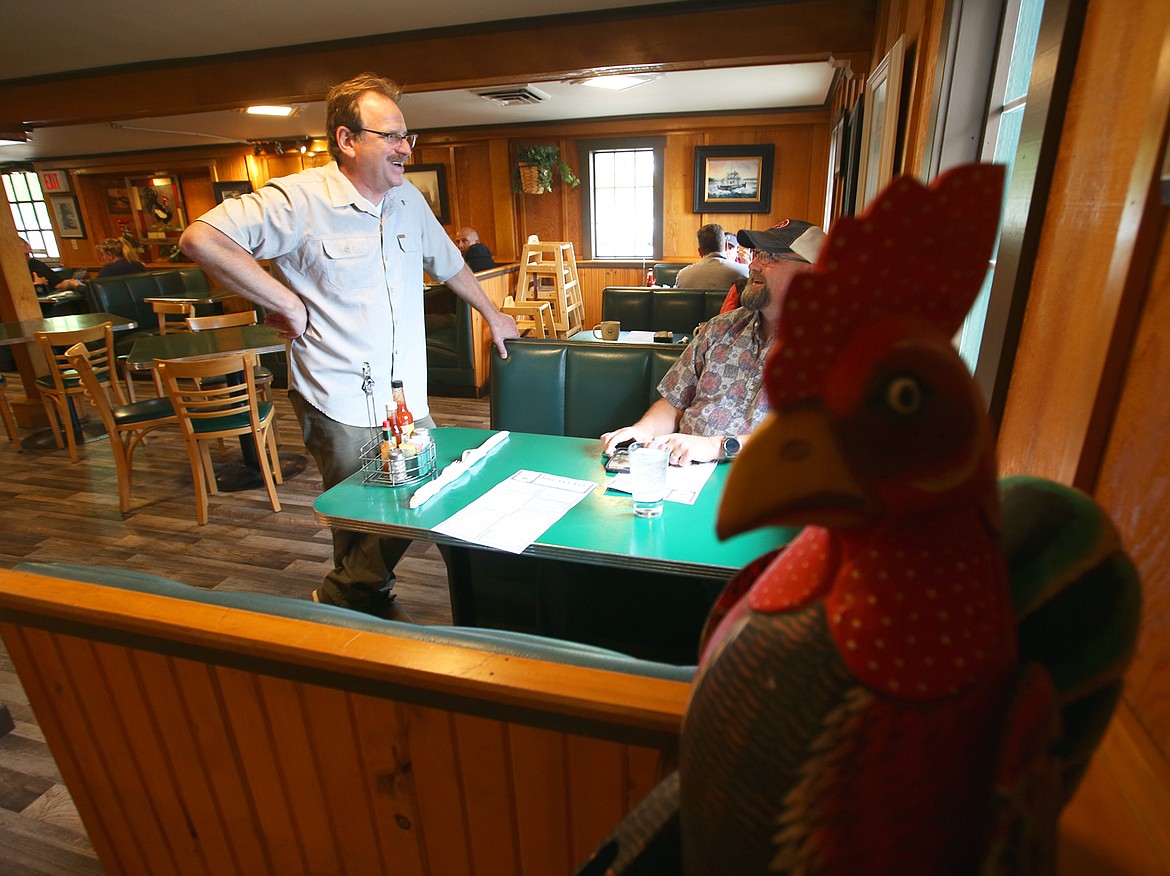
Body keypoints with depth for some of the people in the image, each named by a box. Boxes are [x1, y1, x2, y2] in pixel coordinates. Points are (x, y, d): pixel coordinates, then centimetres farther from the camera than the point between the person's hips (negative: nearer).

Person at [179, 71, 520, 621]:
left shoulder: (409, 200, 10)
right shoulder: (298, 200, -11)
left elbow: (449, 265, 24)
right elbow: (201, 239, -17)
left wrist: (491, 315, 32)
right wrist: (286, 302, -18)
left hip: (408, 400, 6)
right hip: (340, 405, -6)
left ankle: (345, 596, 37)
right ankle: (355, 600, 38)